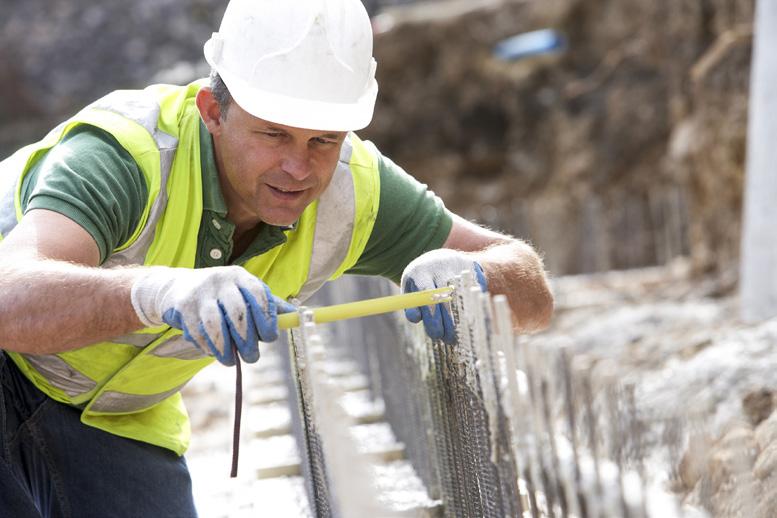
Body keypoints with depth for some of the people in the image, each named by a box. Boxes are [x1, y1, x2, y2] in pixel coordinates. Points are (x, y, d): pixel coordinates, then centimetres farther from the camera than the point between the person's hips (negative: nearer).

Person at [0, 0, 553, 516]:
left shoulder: (353, 188, -18)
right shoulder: (123, 154, -36)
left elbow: (533, 297, -14)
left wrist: (468, 271, -38)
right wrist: (157, 290, -73)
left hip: (116, 421, 5)